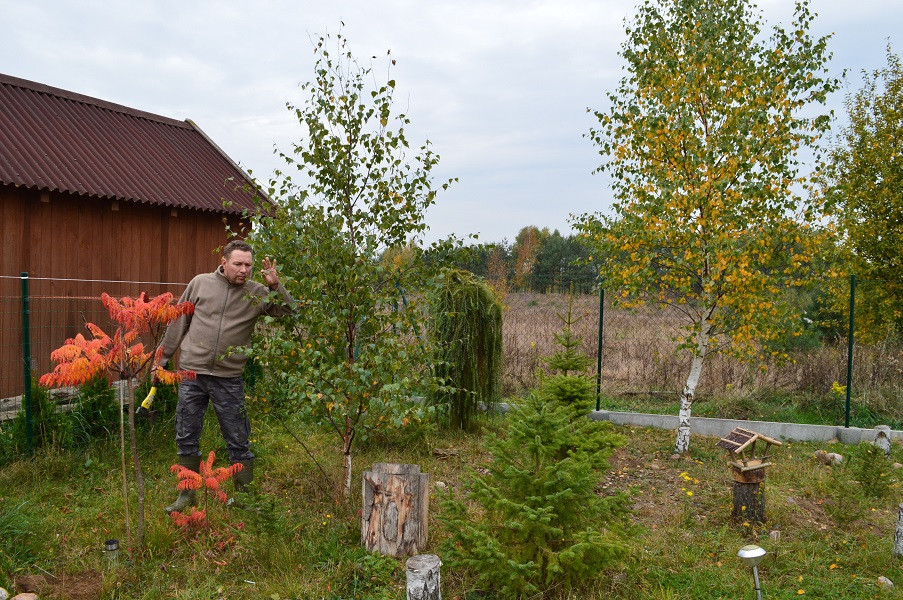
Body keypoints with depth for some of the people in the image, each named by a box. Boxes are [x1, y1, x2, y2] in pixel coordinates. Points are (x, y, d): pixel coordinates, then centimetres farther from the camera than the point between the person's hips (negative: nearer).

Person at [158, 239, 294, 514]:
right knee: (186, 437, 10)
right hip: (192, 372, 1)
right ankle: (187, 494, 26)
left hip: (229, 378, -1)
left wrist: (275, 286, -19)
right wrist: (162, 356, 12)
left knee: (239, 440, 4)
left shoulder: (256, 293, 0)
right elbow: (178, 322, 8)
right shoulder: (200, 283, 1)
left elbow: (287, 310, -4)